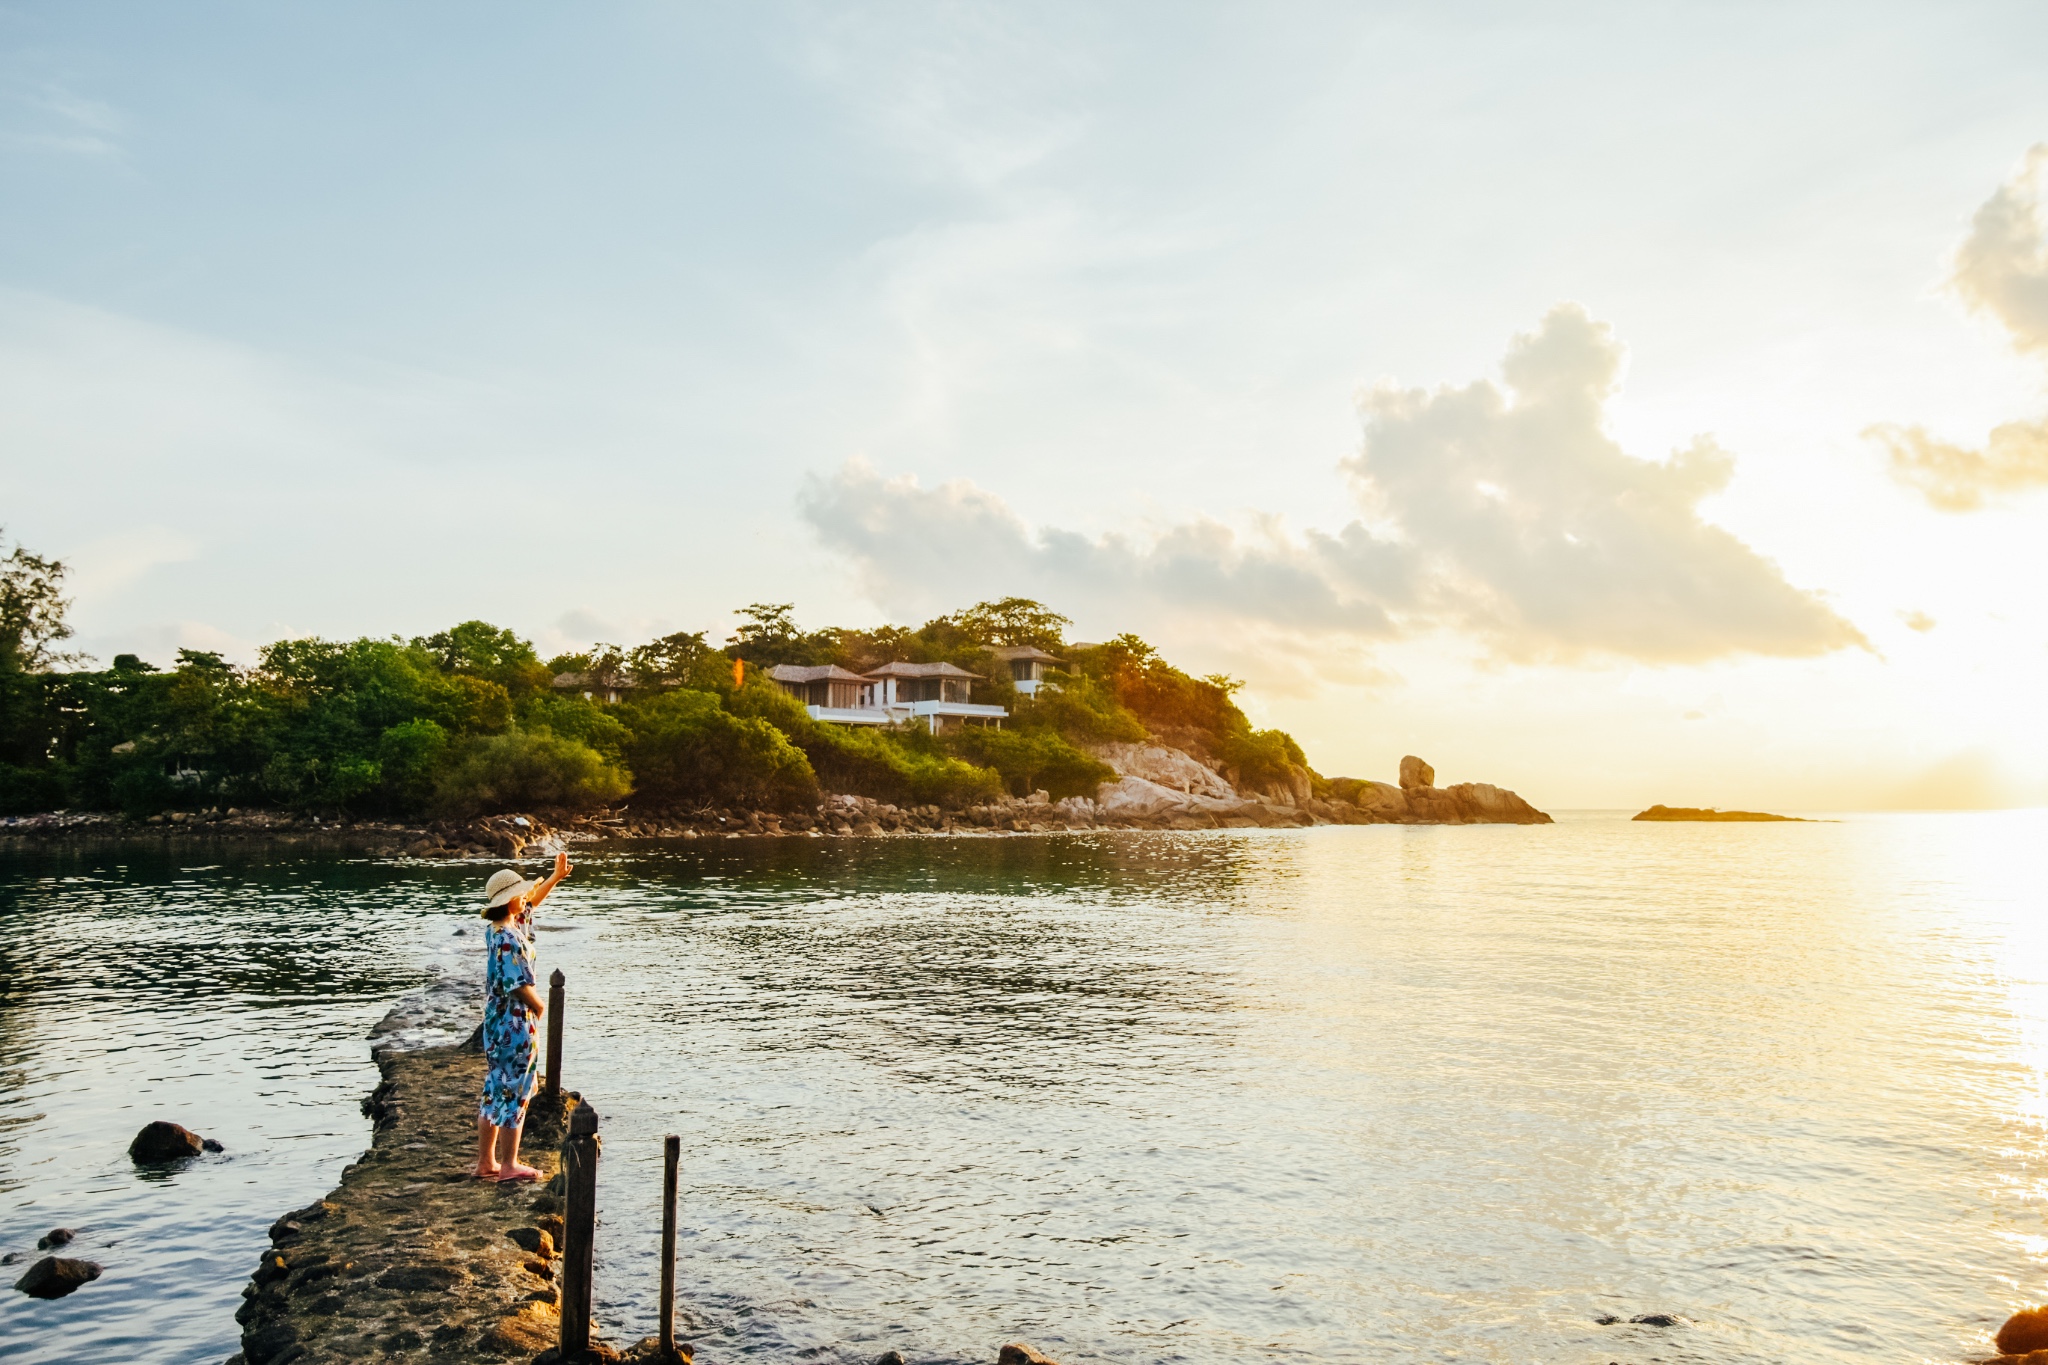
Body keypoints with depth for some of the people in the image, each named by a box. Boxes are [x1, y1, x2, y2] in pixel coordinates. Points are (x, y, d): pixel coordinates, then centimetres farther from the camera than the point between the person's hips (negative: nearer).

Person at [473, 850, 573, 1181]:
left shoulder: (497, 929, 7)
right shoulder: (509, 939, -21)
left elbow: (531, 903, 24)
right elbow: (521, 985, -23)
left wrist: (556, 877, 24)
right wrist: (539, 1005, -5)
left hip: (497, 1023, 9)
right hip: (516, 1025, -9)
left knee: (495, 1093, 15)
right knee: (513, 1094, 0)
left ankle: (486, 1162, 22)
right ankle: (509, 1165, 8)